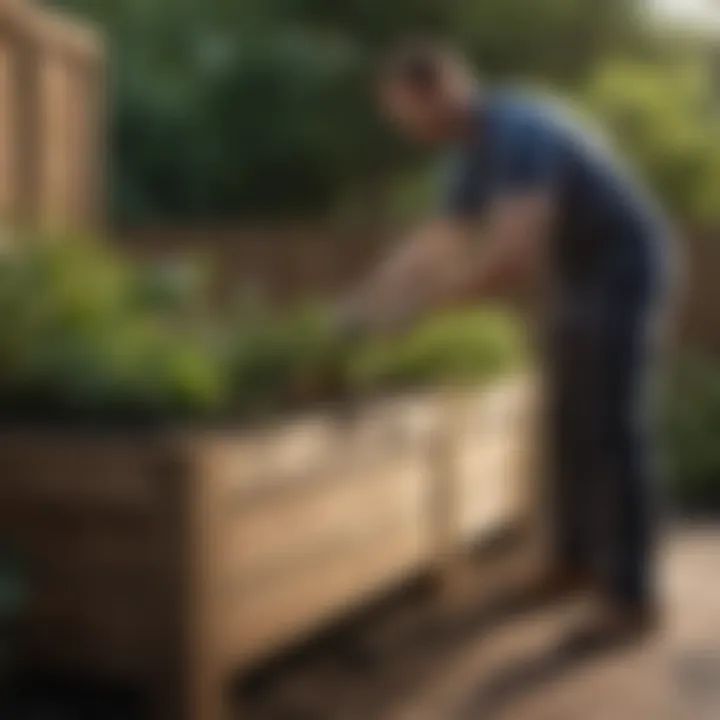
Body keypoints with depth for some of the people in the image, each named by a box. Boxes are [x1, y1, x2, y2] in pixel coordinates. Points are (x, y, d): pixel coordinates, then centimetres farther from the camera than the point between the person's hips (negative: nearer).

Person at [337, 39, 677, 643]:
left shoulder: (516, 133, -28)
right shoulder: (474, 153, 4)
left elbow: (511, 254, -37)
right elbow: (438, 241, 12)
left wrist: (416, 305, -32)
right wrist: (368, 298, 3)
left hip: (624, 277, -9)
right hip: (576, 283, 9)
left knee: (613, 434, -8)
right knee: (572, 428, 12)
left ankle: (631, 598, -1)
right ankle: (579, 561, 24)